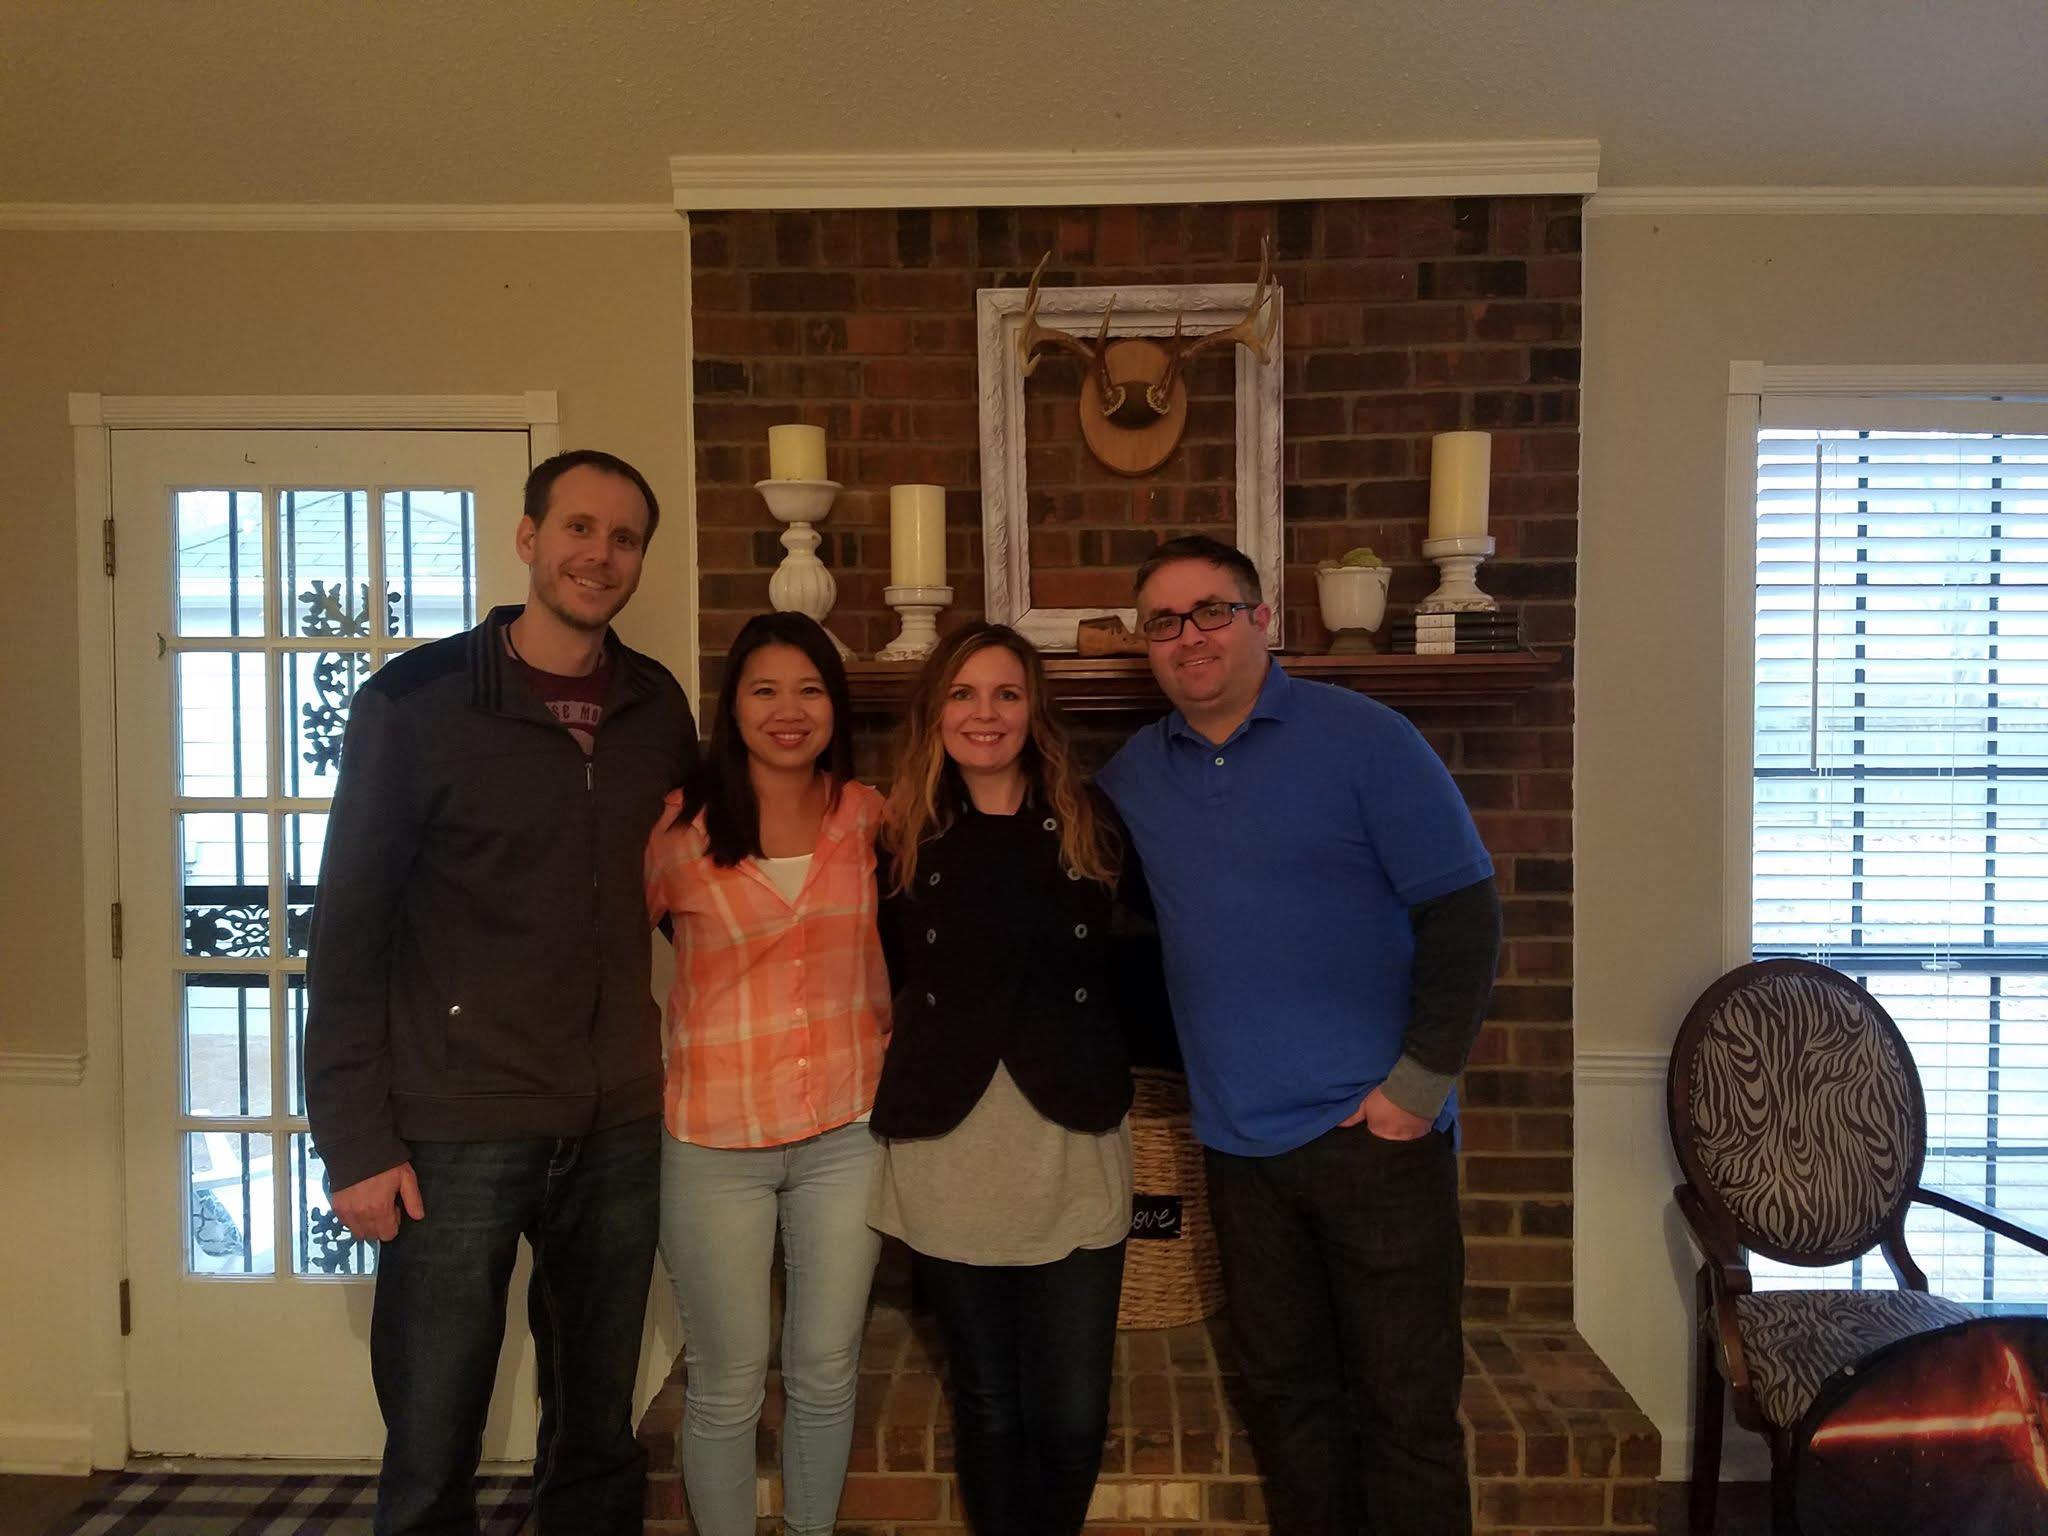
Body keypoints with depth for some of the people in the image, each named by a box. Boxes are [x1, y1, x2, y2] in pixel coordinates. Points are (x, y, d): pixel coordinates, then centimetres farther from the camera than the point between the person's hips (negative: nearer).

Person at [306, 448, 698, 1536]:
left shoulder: (660, 709, 4)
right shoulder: (415, 703, -7)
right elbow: (348, 927, -6)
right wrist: (354, 1139, -9)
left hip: (618, 1131, 4)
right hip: (457, 1136, -3)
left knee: (599, 1440, 17)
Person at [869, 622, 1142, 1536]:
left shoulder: (1094, 827, 1)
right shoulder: (901, 838, 2)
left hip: (1073, 1151, 0)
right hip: (947, 1157, 0)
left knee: (1072, 1416, 7)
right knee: (987, 1404, 14)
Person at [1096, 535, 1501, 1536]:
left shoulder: (1362, 739, -8)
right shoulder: (1133, 774, 6)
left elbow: (1466, 916, -10)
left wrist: (1421, 1082, -14)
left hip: (1374, 1129, -4)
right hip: (1238, 1142, 5)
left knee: (1406, 1405, 6)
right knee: (1284, 1396, 18)